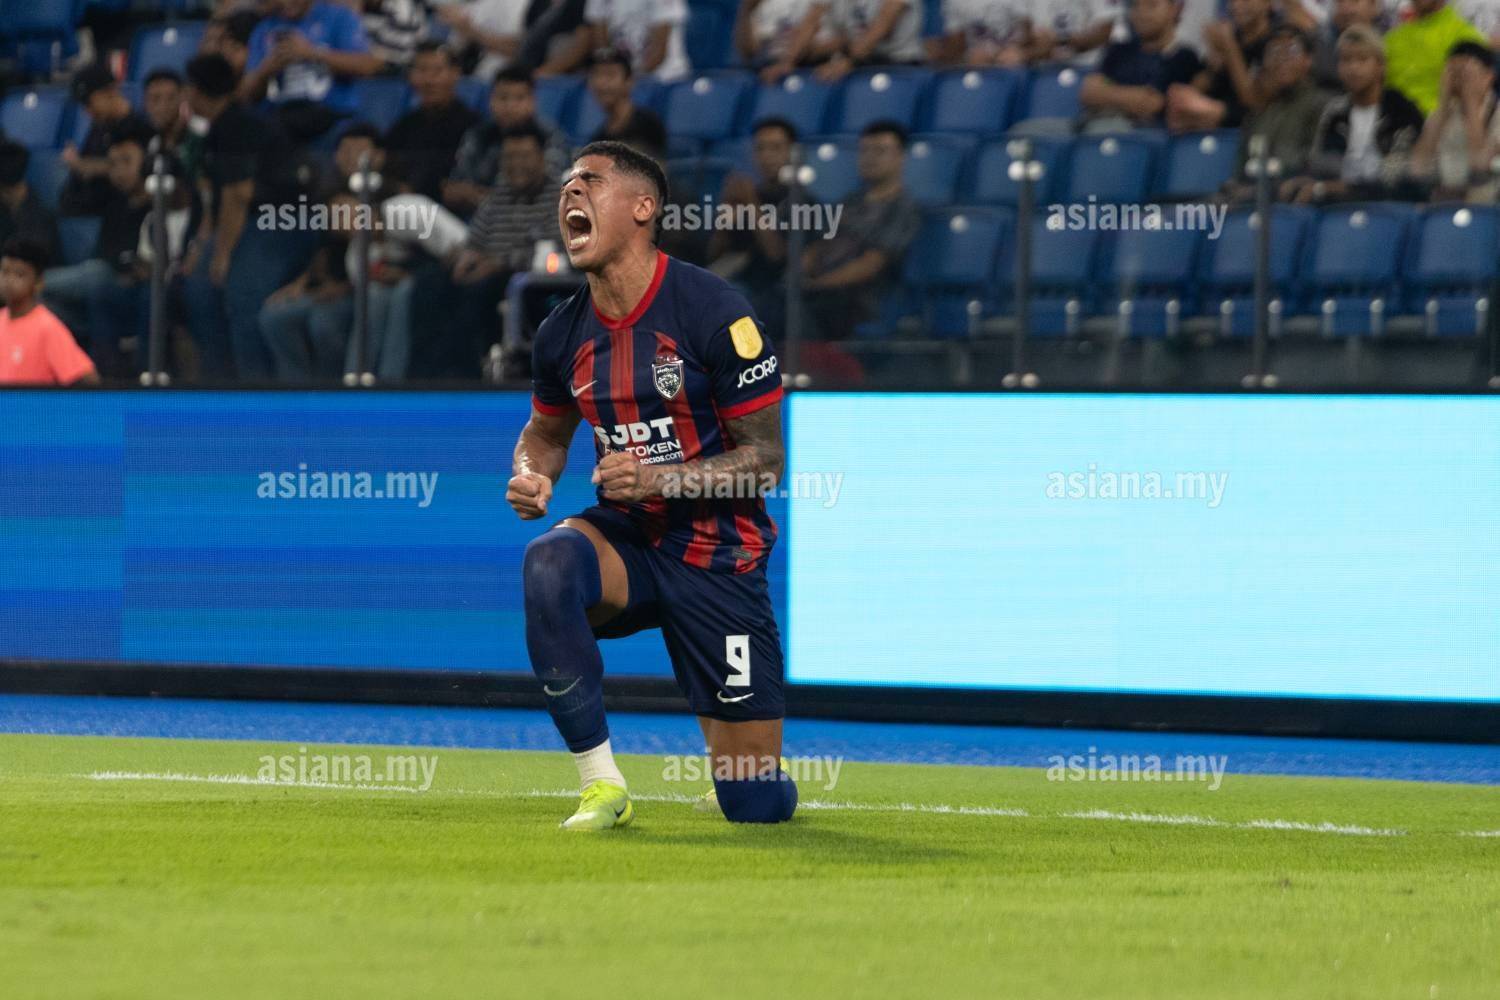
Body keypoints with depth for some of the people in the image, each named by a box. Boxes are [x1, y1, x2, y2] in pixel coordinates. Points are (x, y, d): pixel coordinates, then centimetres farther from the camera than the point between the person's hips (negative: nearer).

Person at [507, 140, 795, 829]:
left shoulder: (713, 312, -15)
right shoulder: (563, 333, 0)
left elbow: (765, 456, -11)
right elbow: (546, 432, 20)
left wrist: (660, 478, -25)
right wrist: (530, 477, -4)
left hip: (717, 552, -3)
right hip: (629, 539, 3)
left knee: (756, 805, -4)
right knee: (549, 560, -36)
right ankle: (602, 786, -26)